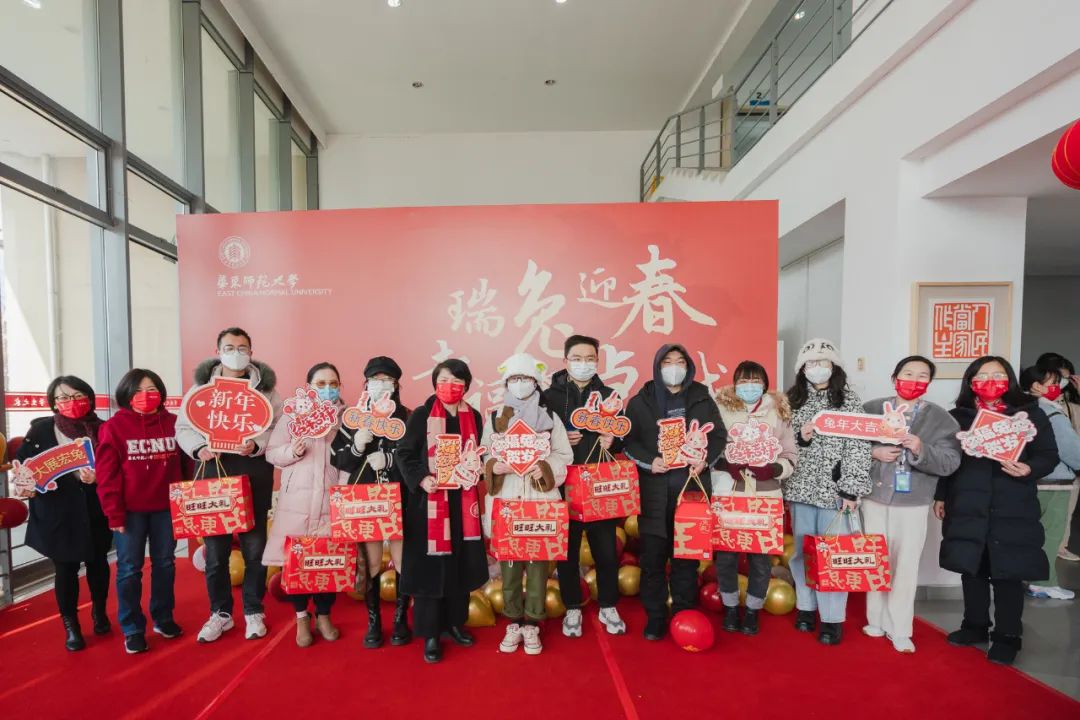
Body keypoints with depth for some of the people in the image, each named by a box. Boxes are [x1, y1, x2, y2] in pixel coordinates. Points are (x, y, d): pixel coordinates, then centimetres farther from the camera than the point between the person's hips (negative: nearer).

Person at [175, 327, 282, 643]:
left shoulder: (265, 387, 3)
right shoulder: (200, 387, 6)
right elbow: (183, 428, 7)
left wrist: (257, 445, -17)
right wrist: (198, 448, -11)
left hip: (254, 474, -1)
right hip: (212, 473, 1)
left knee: (254, 546, 6)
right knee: (215, 548, 7)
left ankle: (254, 612, 22)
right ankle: (220, 613, 25)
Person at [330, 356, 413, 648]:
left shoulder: (408, 418, 0)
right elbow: (339, 462, 2)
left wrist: (389, 460, -18)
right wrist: (356, 445, -17)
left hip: (400, 499, -1)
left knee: (402, 560, 3)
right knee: (371, 561, 5)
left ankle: (401, 620, 21)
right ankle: (373, 622, 21)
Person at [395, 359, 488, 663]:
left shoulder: (473, 417, 7)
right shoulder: (420, 416, -5)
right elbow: (404, 453, -5)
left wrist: (476, 473, -6)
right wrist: (421, 479, -20)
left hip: (463, 500, 4)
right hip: (429, 502, -4)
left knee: (461, 564, 11)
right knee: (430, 565, 0)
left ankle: (455, 622, 29)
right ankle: (430, 633, 13)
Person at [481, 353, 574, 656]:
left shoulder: (550, 417, 5)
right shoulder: (493, 419, 7)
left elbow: (564, 456, 3)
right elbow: (483, 457, 7)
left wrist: (545, 469, -15)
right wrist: (494, 467, -13)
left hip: (540, 498, -1)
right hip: (505, 499, 1)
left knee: (538, 560, 2)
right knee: (508, 561, 6)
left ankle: (532, 624, 16)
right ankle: (514, 623, 21)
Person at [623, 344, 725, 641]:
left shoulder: (703, 398, 10)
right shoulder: (640, 401, 6)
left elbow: (718, 435, 8)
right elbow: (628, 439, 2)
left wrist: (706, 460, -9)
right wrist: (649, 461, -14)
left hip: (693, 486, 1)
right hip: (654, 489, -1)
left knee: (687, 553, 7)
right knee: (653, 555, 3)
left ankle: (684, 615, 21)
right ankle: (655, 617, 16)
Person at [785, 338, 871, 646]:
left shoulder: (849, 399, -2)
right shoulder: (792, 399, 6)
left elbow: (858, 447, -6)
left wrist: (851, 489, -10)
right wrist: (800, 437, -12)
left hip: (834, 489, -3)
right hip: (801, 487, 3)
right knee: (803, 550, 10)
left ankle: (833, 618, 11)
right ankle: (806, 606, 25)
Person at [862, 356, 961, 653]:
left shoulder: (940, 418, -1)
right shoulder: (871, 409, 1)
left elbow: (951, 462, -8)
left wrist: (921, 450, -25)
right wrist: (874, 452, -17)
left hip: (913, 504, -1)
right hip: (874, 498, 1)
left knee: (905, 566, 5)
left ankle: (900, 630, 20)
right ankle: (877, 621, 28)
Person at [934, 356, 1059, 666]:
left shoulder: (1031, 414, 1)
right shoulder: (957, 416, 6)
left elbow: (1049, 456, 1)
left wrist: (1029, 469, -20)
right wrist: (940, 496, 10)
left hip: (1012, 509, -2)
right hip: (968, 507, 2)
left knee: (1007, 573, 3)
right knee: (971, 568, 11)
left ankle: (1007, 637, 18)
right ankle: (975, 625, 27)